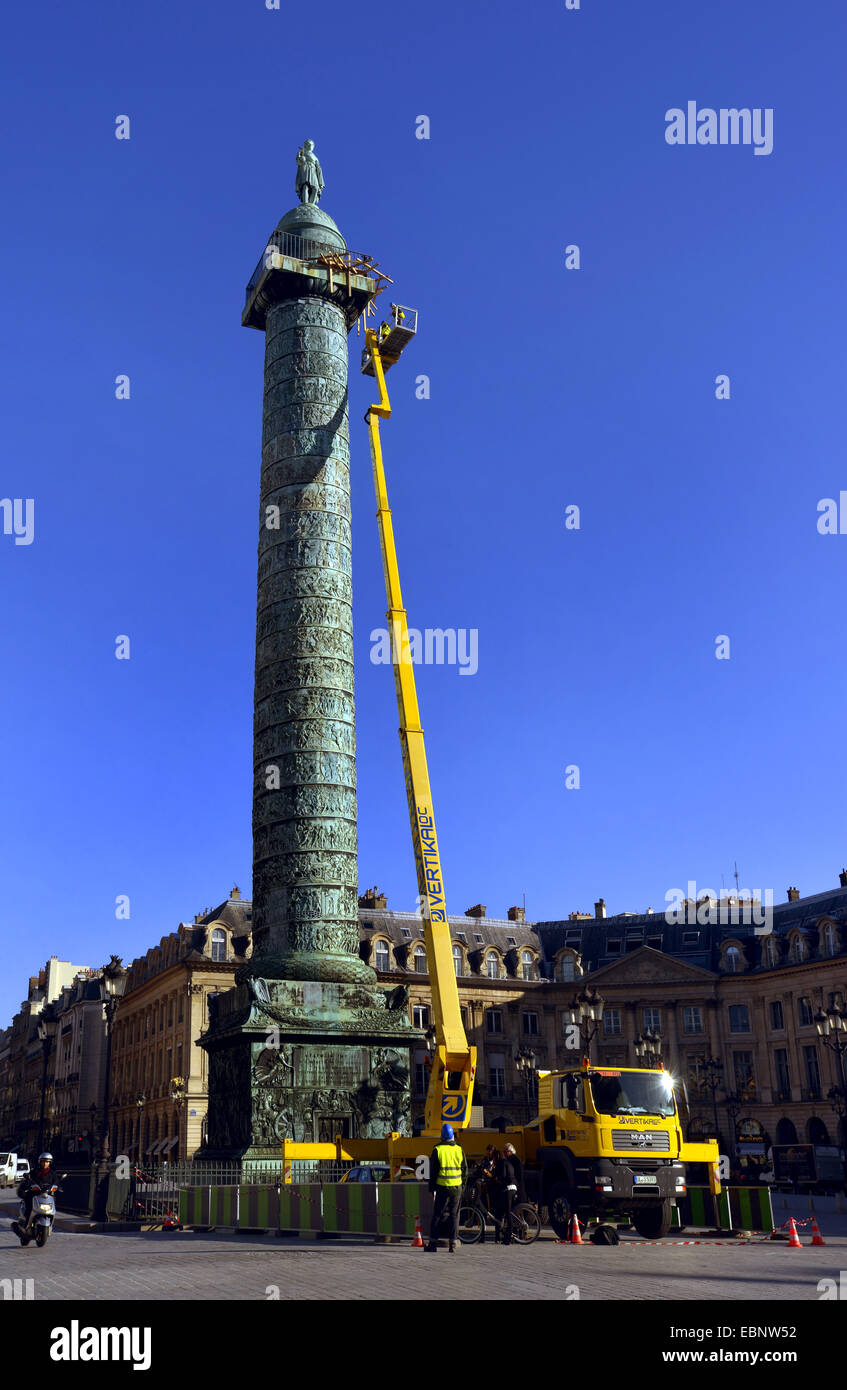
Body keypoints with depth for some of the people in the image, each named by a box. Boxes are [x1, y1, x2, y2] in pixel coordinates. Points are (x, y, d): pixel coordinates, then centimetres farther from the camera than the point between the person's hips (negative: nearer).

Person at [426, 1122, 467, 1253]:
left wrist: (432, 1187, 6)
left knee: (437, 1215, 6)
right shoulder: (459, 1149, 2)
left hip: (442, 1187, -2)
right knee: (454, 1215, 7)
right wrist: (463, 1184, 17)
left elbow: (433, 1170, -2)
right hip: (457, 1187, 2)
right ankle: (453, 1243, 2)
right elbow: (465, 1169, 8)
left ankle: (433, 1243, 7)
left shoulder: (437, 1150, -5)